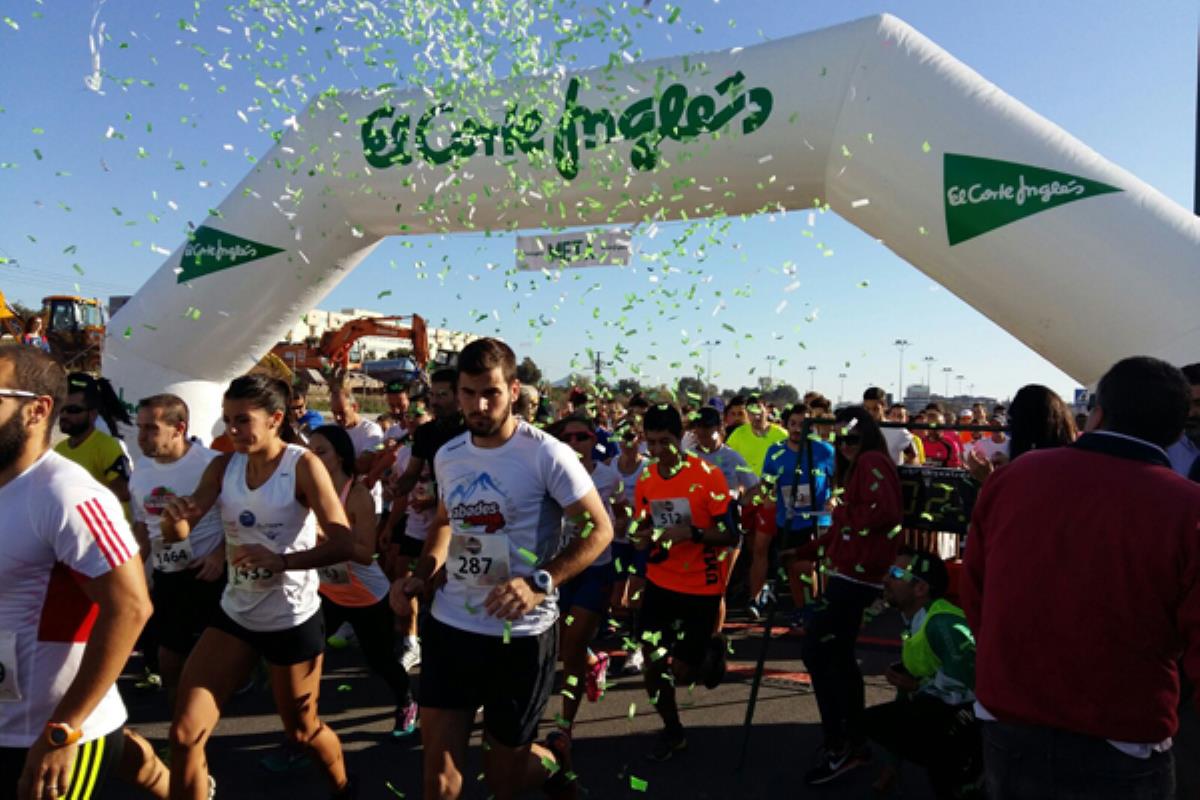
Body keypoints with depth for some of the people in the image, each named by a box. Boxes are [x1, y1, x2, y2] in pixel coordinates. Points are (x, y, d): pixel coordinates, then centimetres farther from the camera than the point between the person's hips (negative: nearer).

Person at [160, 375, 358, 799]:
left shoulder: (303, 465, -17)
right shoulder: (223, 467, -2)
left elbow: (344, 543, -23)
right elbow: (178, 534, -6)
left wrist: (281, 560, -37)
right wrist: (174, 517, -30)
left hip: (292, 619, -4)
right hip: (234, 615, 4)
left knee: (301, 730, 16)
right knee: (184, 734, -2)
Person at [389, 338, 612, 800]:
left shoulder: (546, 455, -15)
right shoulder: (447, 456, 4)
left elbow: (600, 529, -12)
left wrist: (540, 583, -25)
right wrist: (421, 576, 3)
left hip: (520, 634, -4)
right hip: (449, 626, 5)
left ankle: (553, 757, 46)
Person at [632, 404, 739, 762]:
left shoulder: (708, 475, -17)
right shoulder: (644, 480, -1)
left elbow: (731, 535, -15)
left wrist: (691, 532, -30)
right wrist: (642, 538, -9)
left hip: (701, 587, -4)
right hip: (660, 582, 5)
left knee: (681, 671, -2)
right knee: (651, 661, 4)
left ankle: (712, 649, 33)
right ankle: (672, 731, 28)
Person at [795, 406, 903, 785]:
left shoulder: (872, 463, -10)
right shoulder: (856, 467, 21)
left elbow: (886, 512, -25)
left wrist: (841, 511, -14)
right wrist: (804, 550, 21)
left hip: (855, 575, -11)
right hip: (850, 573, 11)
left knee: (815, 652, -9)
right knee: (839, 655, 14)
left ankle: (839, 746, -2)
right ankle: (854, 741, 23)